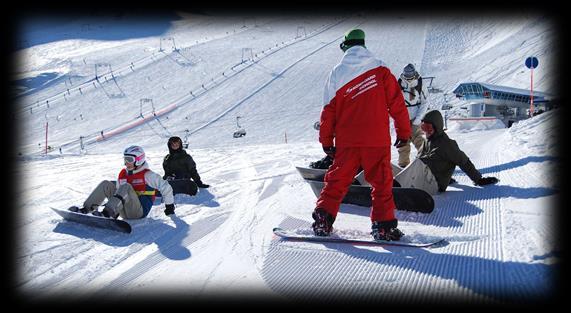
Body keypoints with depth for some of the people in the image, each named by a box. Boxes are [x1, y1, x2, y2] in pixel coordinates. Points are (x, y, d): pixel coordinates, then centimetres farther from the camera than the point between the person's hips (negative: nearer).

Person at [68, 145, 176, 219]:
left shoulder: (147, 175, -4)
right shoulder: (123, 174, 15)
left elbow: (165, 187, -2)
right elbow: (118, 190, 23)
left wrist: (169, 205, 4)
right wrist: (116, 210, 15)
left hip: (139, 211, -6)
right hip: (124, 212, 6)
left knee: (126, 187, -30)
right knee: (106, 184, -6)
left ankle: (106, 213, -46)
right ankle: (86, 208, -21)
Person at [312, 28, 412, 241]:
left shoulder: (337, 73, 2)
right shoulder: (380, 69, -1)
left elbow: (329, 110, 5)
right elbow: (396, 103, -1)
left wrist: (326, 141, 13)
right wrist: (404, 132, 8)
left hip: (346, 140, 2)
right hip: (377, 140, -2)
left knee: (337, 180, 12)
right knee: (381, 183, 6)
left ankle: (322, 221, 10)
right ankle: (383, 226, 3)